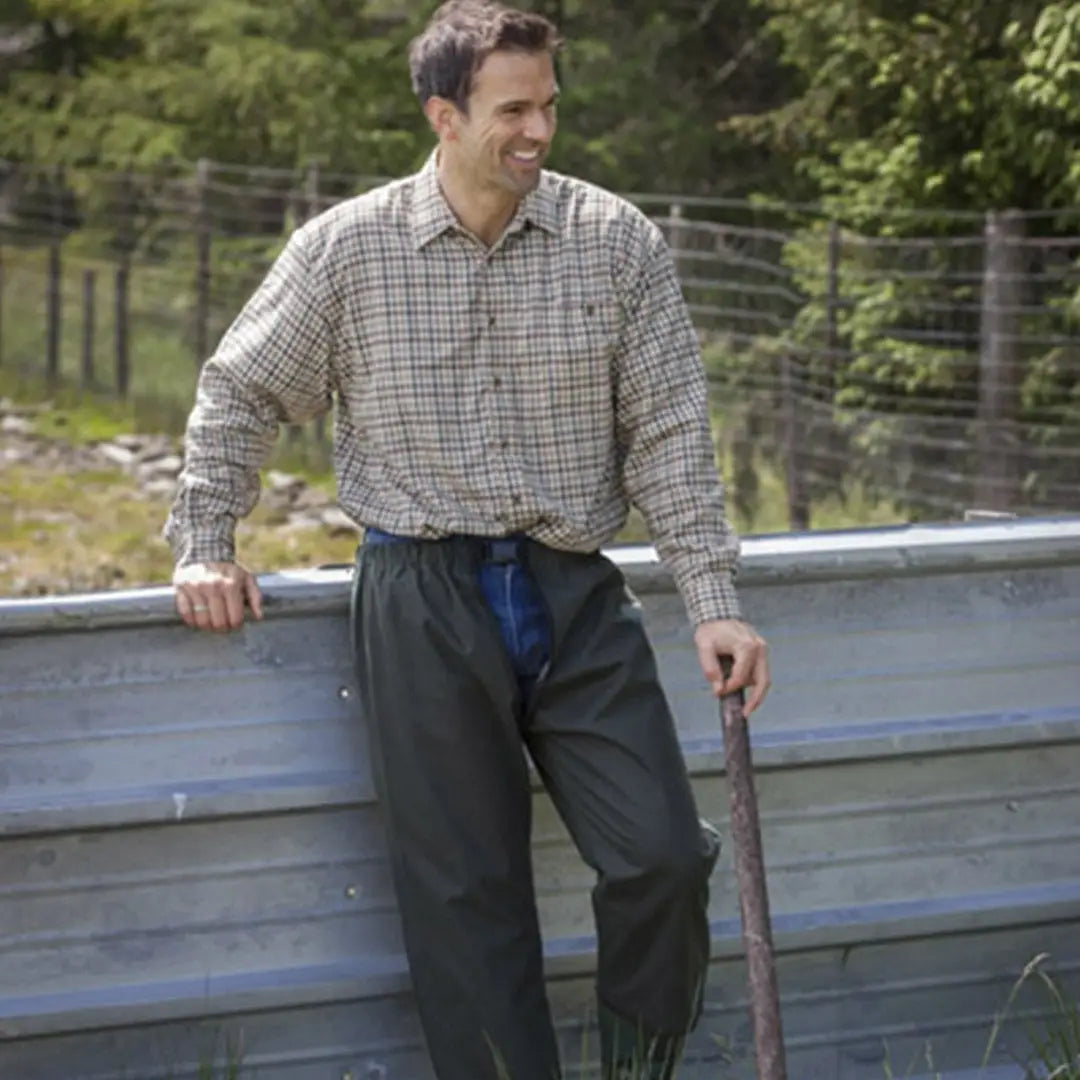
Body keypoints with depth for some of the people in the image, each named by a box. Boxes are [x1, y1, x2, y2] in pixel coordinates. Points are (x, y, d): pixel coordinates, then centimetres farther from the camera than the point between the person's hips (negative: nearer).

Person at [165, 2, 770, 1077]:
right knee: (463, 891, 1)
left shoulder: (618, 242, 0)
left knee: (662, 857, -8)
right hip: (420, 604, -1)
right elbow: (238, 395, 11)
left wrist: (713, 604, -4)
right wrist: (202, 546, 5)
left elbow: (669, 435, 1)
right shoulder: (344, 249, -1)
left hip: (575, 594, 1)